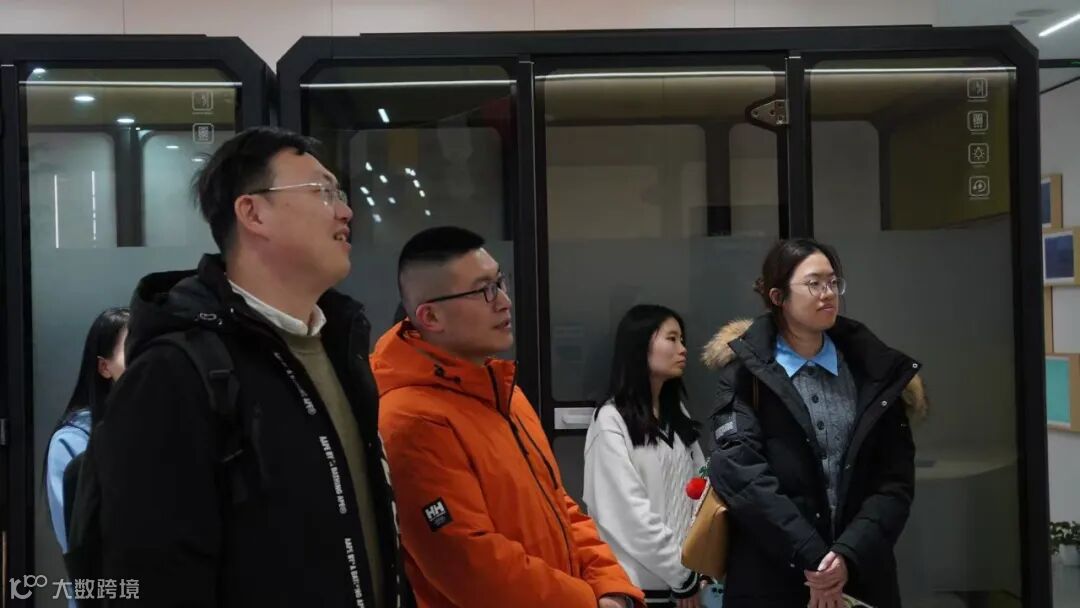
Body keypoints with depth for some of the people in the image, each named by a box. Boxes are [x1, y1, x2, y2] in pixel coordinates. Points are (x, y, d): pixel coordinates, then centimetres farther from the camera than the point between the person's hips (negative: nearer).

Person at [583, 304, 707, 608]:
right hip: (639, 583, -6)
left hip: (684, 578, 6)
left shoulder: (676, 413, 12)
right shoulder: (611, 420, -11)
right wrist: (681, 573, -13)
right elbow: (629, 512, -17)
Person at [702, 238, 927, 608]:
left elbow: (895, 479, 2)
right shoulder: (745, 373, -1)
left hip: (861, 578, 2)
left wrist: (849, 555, -12)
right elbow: (740, 471, -12)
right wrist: (810, 557, -17)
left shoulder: (874, 374, 7)